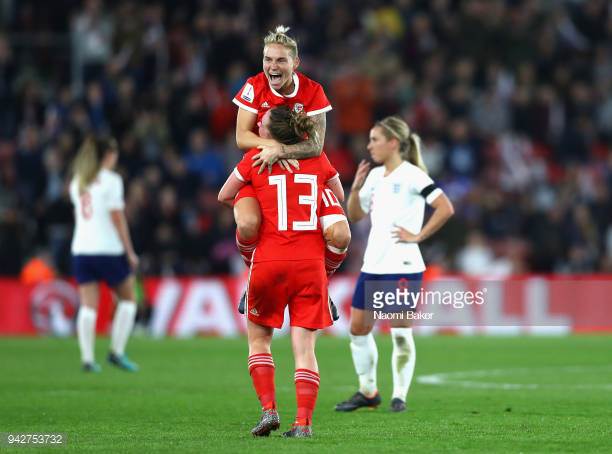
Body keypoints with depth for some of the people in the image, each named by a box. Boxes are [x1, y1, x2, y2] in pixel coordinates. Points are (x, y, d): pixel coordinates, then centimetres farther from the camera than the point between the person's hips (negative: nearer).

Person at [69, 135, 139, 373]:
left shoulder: (77, 182, 13)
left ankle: (87, 358, -7)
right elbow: (117, 218, -10)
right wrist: (130, 251, -7)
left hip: (81, 249, 5)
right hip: (108, 249, -5)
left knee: (88, 306, 2)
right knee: (127, 299, 10)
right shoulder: (111, 180, -7)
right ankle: (117, 351, 2)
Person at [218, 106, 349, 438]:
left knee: (258, 338, 15)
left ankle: (268, 408, 2)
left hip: (269, 264, -2)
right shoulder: (318, 158, 7)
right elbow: (338, 197, 26)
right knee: (305, 348, 2)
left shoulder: (255, 158, -1)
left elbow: (223, 196, 14)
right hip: (311, 264, 2)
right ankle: (303, 421, -6)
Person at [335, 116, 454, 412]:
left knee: (400, 332, -4)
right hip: (373, 265, 8)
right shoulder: (375, 176, 13)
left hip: (402, 267, -8)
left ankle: (399, 396, 5)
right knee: (358, 328, 8)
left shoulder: (412, 175, -9)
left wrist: (418, 236, -15)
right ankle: (367, 392, 20)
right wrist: (355, 188, 4)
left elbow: (445, 208, -17)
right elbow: (355, 216, 21)